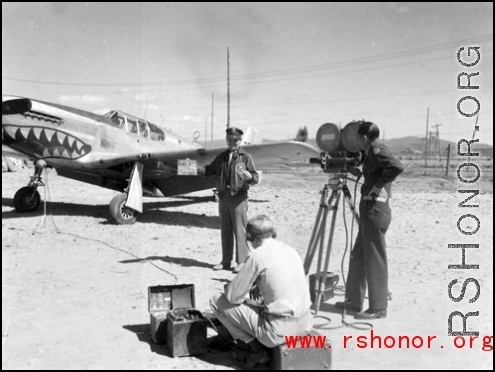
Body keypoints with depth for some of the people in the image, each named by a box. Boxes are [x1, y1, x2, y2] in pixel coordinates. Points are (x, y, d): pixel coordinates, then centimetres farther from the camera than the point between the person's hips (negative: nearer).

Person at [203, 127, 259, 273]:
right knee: (225, 230, 10)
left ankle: (242, 262, 1)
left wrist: (248, 176, -28)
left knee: (239, 230, -6)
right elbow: (210, 170, 21)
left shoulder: (246, 157, 0)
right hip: (223, 195, 5)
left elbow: (255, 178, -6)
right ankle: (226, 261, 19)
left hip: (238, 196, -5)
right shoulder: (221, 157, 15)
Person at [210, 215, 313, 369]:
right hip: (305, 324, 7)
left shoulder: (258, 255, -12)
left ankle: (256, 349, 7)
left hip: (280, 331, -7)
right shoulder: (291, 250, 8)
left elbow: (233, 296, -7)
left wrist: (246, 295, 14)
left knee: (217, 301, 4)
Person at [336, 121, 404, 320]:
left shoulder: (377, 150, -14)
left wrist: (378, 185, -20)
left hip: (375, 209, -10)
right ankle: (354, 300, 25)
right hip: (370, 208, 10)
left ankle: (378, 308, 7)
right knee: (358, 255, 15)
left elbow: (397, 167, -29)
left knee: (374, 259, -2)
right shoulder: (373, 151, 14)